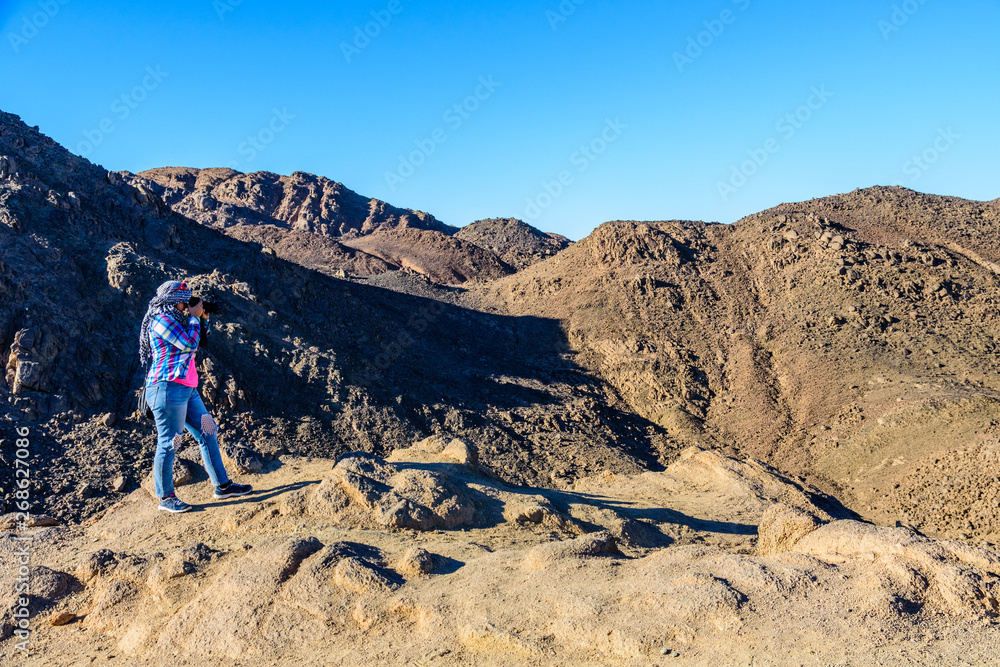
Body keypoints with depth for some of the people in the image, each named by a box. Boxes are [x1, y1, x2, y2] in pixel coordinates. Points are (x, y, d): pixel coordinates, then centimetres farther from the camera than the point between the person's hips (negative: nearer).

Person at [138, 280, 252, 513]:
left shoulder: (175, 319, 19)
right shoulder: (161, 320, -10)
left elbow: (194, 346, 25)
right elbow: (189, 345, -16)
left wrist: (202, 320, 15)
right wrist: (194, 317, -4)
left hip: (187, 389, 10)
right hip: (168, 388, -10)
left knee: (208, 434, 10)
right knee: (168, 443, -2)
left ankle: (222, 485, 16)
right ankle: (166, 498, 8)